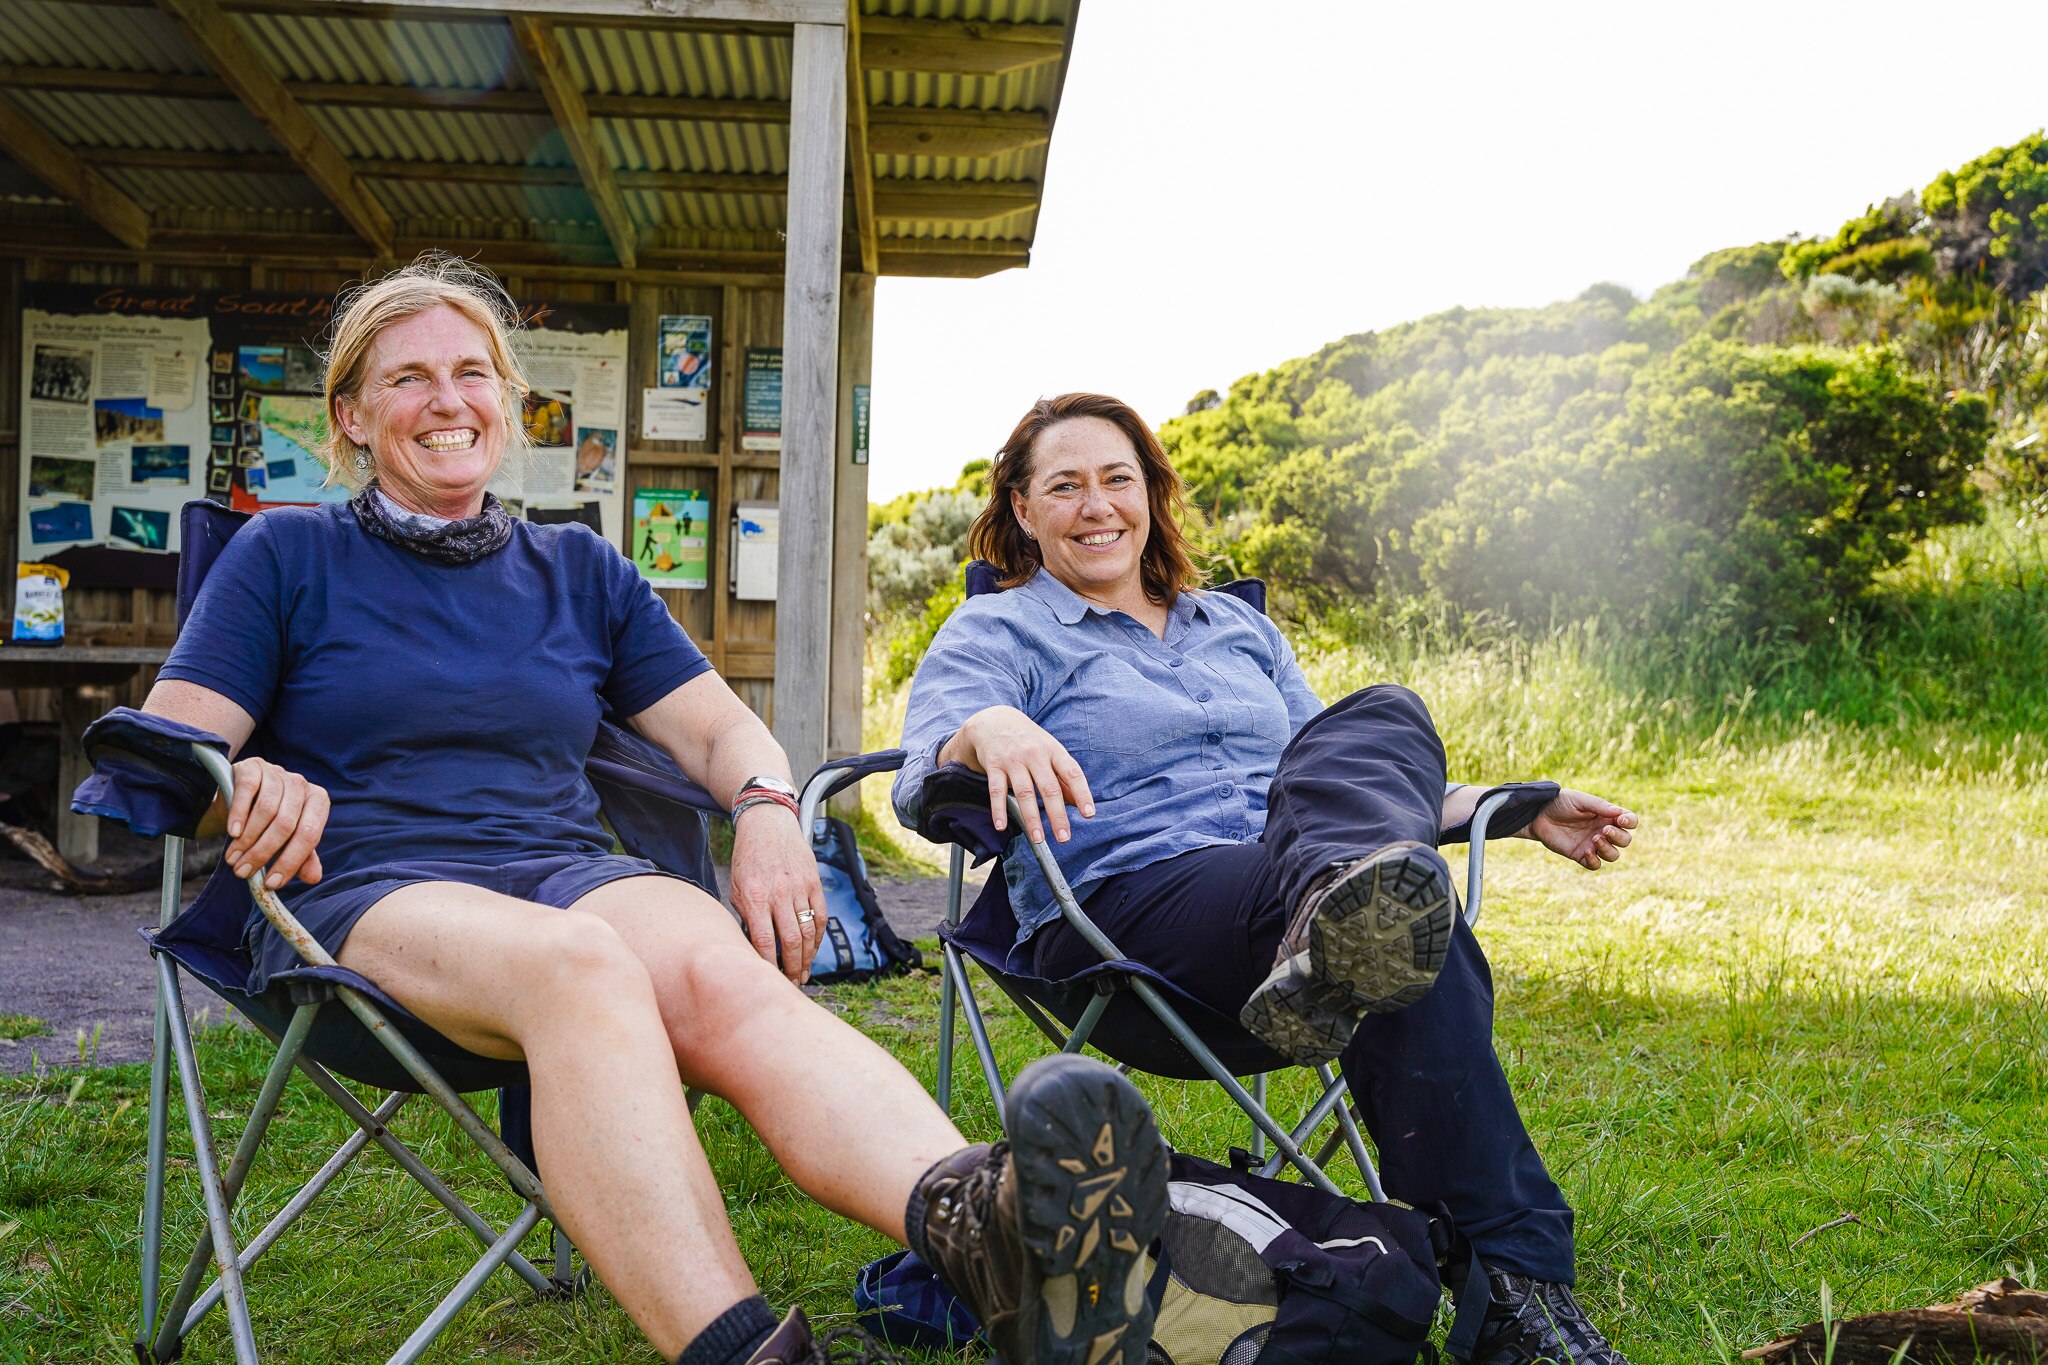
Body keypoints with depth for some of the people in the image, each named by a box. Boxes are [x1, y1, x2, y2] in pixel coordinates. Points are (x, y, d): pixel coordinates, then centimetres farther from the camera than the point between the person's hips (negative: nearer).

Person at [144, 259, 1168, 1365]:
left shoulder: (579, 571, 23)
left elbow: (720, 728, 18)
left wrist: (766, 807, -6)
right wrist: (247, 782, -19)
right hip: (365, 890, -2)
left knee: (726, 975, -34)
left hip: (571, 874, 3)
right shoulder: (285, 557, 14)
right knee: (577, 964, -39)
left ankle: (980, 1219, -61)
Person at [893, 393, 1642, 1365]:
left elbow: (1339, 779, 32)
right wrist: (987, 730, -33)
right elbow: (918, 789, -7)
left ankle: (1331, 928, -55)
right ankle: (1509, 1277, -35)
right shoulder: (998, 633, 12)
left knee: (1380, 720, -27)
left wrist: (1521, 812, 21)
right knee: (1405, 945, -34)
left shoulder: (1237, 627, 29)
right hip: (1128, 904, -4)